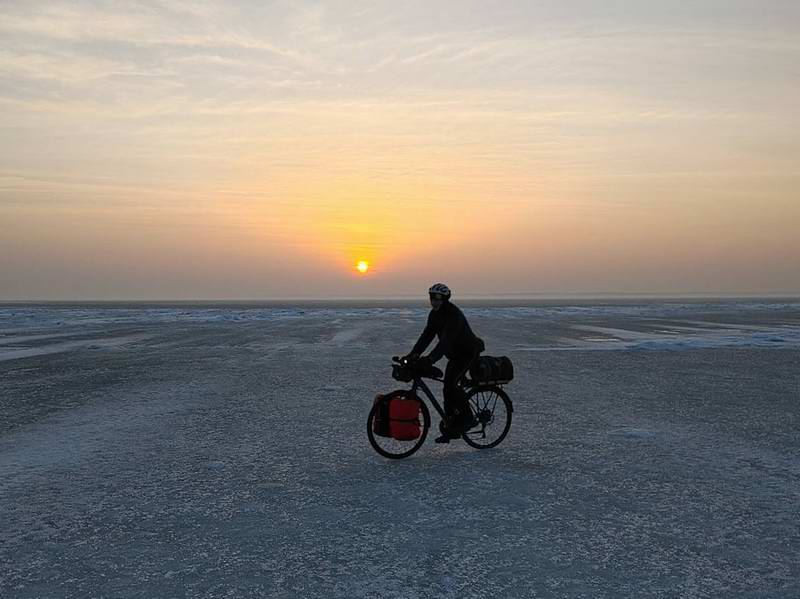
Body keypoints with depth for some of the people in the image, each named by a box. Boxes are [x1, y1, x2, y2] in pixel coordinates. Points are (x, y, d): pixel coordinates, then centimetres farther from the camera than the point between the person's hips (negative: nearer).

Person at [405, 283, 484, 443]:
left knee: (450, 383, -23)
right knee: (448, 388, 4)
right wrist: (413, 355, -17)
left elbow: (446, 341, -36)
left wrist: (430, 359, -47)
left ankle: (466, 418, -8)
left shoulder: (454, 315, -26)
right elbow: (426, 336, -4)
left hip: (468, 352, -9)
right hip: (455, 354, 9)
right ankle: (451, 429, 12)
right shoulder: (434, 315, 1)